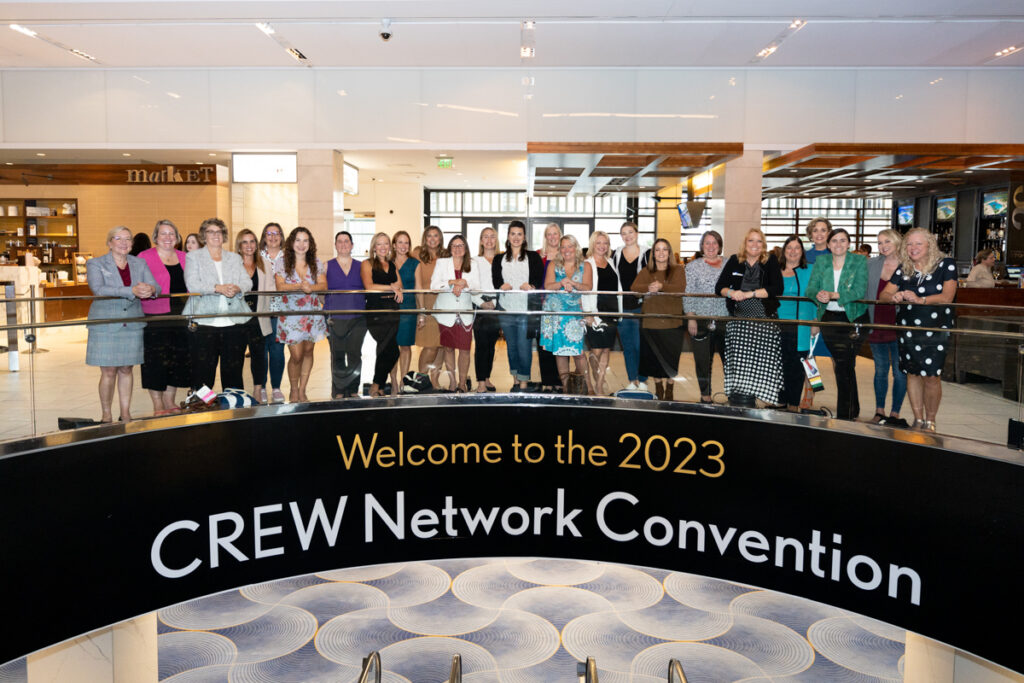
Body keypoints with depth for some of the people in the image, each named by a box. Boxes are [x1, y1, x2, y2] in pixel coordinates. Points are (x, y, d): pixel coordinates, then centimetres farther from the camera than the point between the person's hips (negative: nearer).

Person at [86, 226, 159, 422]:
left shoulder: (139, 264, 11)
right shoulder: (95, 264, 0)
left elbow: (156, 287, 1)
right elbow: (98, 290, -17)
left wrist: (150, 290, -26)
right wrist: (132, 291, -29)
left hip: (132, 324, 3)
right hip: (105, 325, -3)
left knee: (126, 369, 9)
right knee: (108, 372, -1)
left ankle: (125, 413, 18)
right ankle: (106, 415, 12)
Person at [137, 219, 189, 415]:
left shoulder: (183, 257, 13)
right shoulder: (145, 257, -1)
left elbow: (190, 285, 17)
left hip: (179, 317, 5)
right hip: (155, 318, -5)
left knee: (178, 360, 9)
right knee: (155, 361, -1)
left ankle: (170, 402, 21)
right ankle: (158, 405, 10)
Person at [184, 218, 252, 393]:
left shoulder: (235, 258, 20)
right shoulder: (194, 257, 10)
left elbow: (248, 282, 9)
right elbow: (192, 285, -4)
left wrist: (237, 288, -13)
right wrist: (218, 288, -18)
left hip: (234, 321, 3)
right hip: (204, 322, -3)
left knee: (234, 370, 3)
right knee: (203, 370, -3)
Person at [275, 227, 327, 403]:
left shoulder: (316, 263, 8)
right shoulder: (281, 263, 1)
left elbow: (323, 285, -4)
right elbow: (280, 286, -11)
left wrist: (310, 287, -25)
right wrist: (300, 286, -27)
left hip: (312, 314, 3)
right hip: (290, 314, -3)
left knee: (308, 351, 6)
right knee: (296, 355, -6)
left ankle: (302, 390, 18)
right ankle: (293, 391, 14)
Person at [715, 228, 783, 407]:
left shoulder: (771, 263, 5)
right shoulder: (734, 261, 11)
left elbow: (777, 288, -8)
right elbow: (719, 286, 10)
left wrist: (749, 294, -14)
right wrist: (731, 292, -12)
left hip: (765, 320, -1)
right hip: (738, 320, 1)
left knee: (759, 362, -6)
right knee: (738, 360, -5)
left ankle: (748, 397, 1)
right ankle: (738, 397, 0)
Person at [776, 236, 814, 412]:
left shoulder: (810, 271, 6)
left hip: (800, 328, -2)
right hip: (778, 325, 2)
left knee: (796, 367, 0)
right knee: (779, 364, 4)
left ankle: (793, 405, 9)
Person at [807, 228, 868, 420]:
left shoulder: (859, 261, -4)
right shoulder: (821, 262, 6)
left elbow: (859, 291, -16)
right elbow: (810, 289, -1)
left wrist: (833, 295, -28)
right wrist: (818, 294, -24)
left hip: (852, 319, -4)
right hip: (829, 318, 4)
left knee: (844, 368, -9)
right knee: (845, 366, 13)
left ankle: (844, 415, -3)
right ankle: (853, 410, 27)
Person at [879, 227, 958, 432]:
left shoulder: (946, 264, -3)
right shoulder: (903, 268, 7)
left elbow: (947, 297, -14)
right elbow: (883, 294, 3)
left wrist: (919, 299, -30)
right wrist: (894, 297, -21)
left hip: (937, 330, -3)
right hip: (908, 329, 3)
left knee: (931, 376, -7)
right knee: (912, 373, 7)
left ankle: (930, 422, 10)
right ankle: (918, 420, 20)